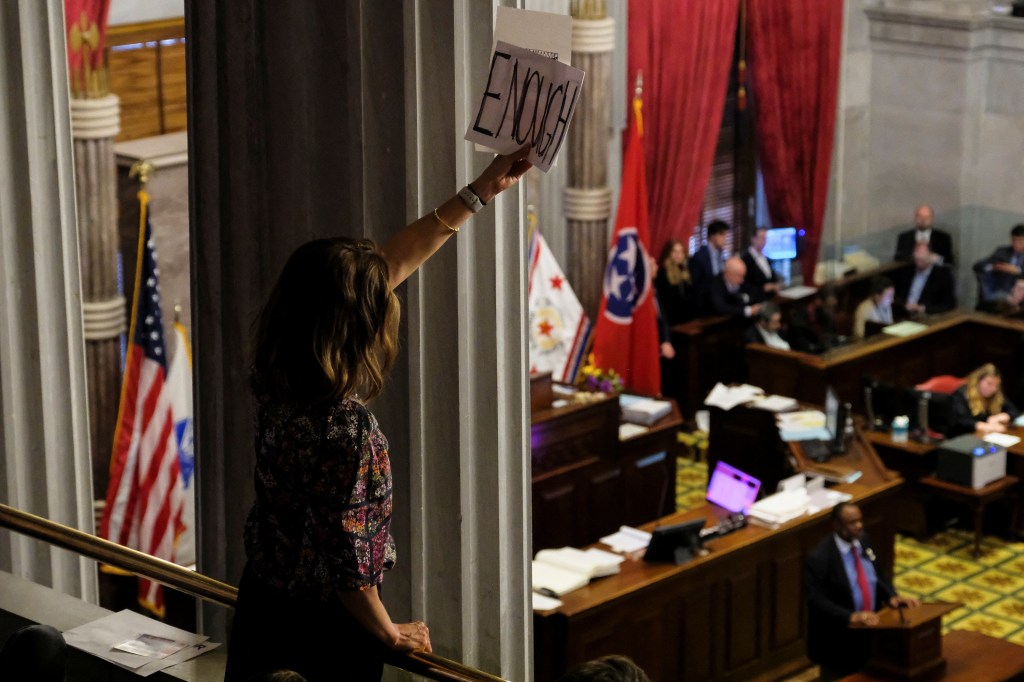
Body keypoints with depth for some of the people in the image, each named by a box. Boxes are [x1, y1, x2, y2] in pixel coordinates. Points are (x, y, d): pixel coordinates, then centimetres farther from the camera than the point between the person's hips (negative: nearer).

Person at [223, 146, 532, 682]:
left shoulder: (277, 377, -9)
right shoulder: (344, 427, -32)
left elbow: (393, 263, 0)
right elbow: (343, 562, -25)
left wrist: (479, 192, 7)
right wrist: (390, 634, -6)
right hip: (323, 635, -7)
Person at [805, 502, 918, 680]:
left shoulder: (863, 541, 0)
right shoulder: (819, 558, -22)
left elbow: (877, 576, 13)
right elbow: (817, 601, -25)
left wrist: (891, 596, -7)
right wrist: (851, 617, -36)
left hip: (871, 628, 6)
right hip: (837, 641, -6)